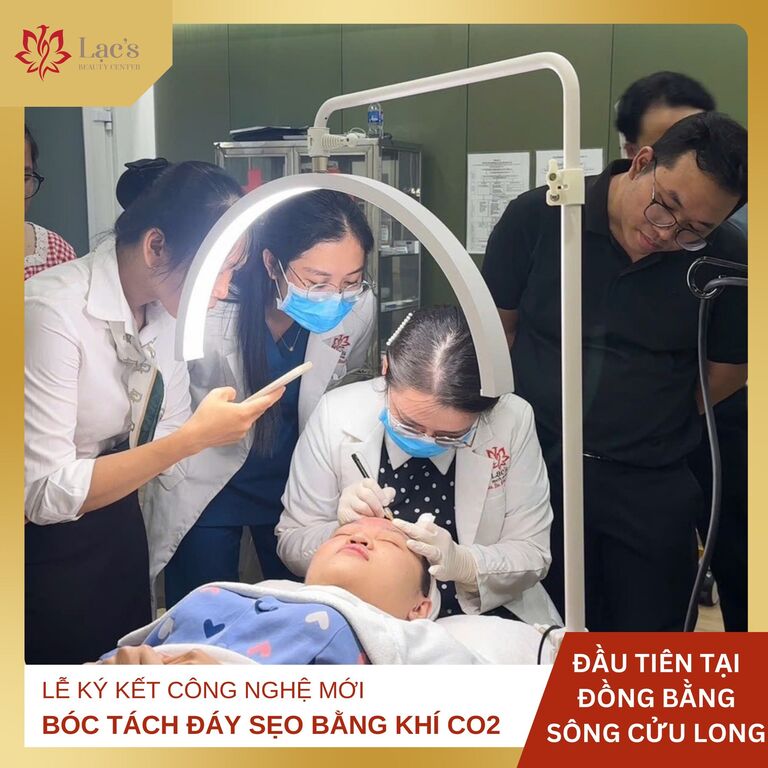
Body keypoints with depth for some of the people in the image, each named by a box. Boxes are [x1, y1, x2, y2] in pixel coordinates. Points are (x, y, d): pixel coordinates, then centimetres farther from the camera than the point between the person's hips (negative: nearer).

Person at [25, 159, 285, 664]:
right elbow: (44, 493, -29)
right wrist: (193, 438, -32)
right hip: (45, 543, -6)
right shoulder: (53, 312, -26)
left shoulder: (170, 306, -5)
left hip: (119, 523, 7)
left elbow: (166, 448, 2)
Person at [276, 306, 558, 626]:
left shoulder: (513, 421, -13)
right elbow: (290, 544, -5)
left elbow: (532, 555, -6)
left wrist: (462, 564, -23)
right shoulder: (335, 414, -13)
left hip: (483, 614, -1)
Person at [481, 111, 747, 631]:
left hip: (652, 489, 1)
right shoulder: (537, 217, -9)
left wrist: (650, 428, 5)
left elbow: (728, 370, 5)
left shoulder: (724, 261, -9)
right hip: (535, 471, 0)